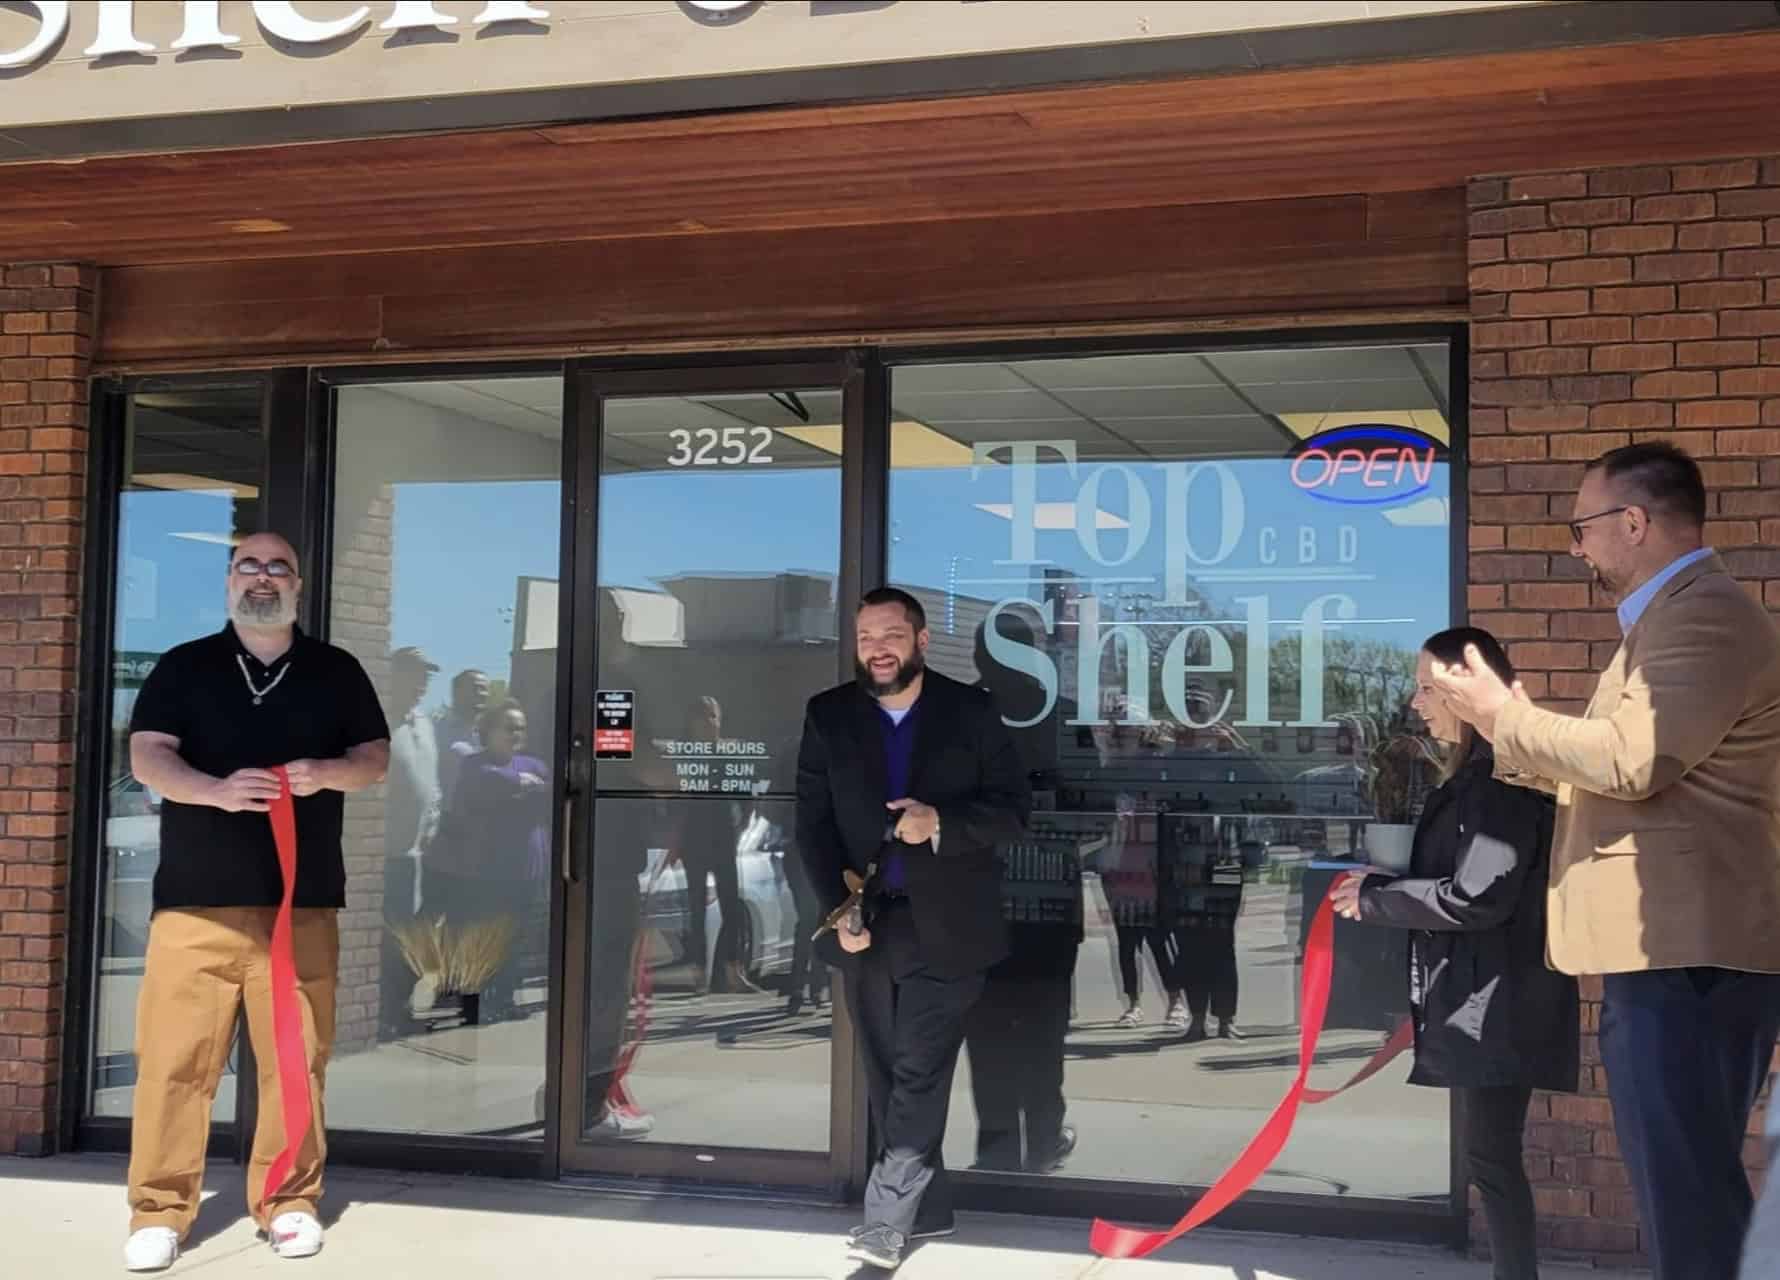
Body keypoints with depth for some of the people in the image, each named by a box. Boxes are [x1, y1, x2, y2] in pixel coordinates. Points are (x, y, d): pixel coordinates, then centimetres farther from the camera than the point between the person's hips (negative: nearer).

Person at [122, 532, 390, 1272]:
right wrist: (217, 790, -23)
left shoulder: (336, 672, 11)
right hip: (195, 900, -1)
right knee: (174, 1059, -4)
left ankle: (288, 1203, 13)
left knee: (296, 1059, 1)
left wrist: (324, 773, -15)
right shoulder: (183, 667, 8)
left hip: (303, 901, 1)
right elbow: (147, 757, -3)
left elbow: (375, 759, 7)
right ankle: (158, 1213, 4)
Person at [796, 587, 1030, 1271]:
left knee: (920, 1074, -7)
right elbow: (814, 823, 1)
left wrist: (940, 823, -19)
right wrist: (839, 910, -11)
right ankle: (925, 1208, 21)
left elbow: (1013, 806, -2)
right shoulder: (828, 716, 5)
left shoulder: (970, 710, -1)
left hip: (945, 925, -3)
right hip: (866, 922, 3)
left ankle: (886, 1218, -3)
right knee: (888, 1077, 10)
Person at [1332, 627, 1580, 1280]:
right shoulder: (1475, 774, 16)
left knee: (1491, 1156, -5)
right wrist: (1380, 887, 5)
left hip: (1498, 1002, -10)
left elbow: (1477, 896, -22)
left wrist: (1374, 898, -12)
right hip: (1476, 995, 10)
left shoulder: (1505, 776, -16)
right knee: (1493, 1156, 13)